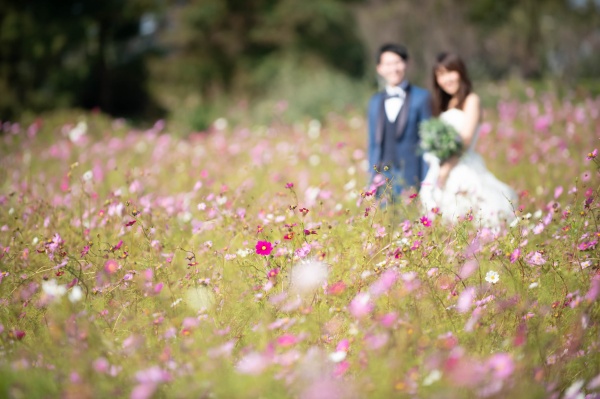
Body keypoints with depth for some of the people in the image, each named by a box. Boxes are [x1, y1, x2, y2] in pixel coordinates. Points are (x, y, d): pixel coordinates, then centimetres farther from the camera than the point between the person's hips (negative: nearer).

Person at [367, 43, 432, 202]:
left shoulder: (421, 97, 2)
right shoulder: (375, 102, 15)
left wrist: (426, 182, -4)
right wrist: (372, 178, 11)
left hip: (410, 177, -4)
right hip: (382, 178, 4)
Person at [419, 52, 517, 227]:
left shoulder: (471, 100, 2)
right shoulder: (443, 105, 23)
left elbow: (466, 138, -8)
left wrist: (447, 166, -14)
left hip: (463, 170, -6)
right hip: (441, 171, 6)